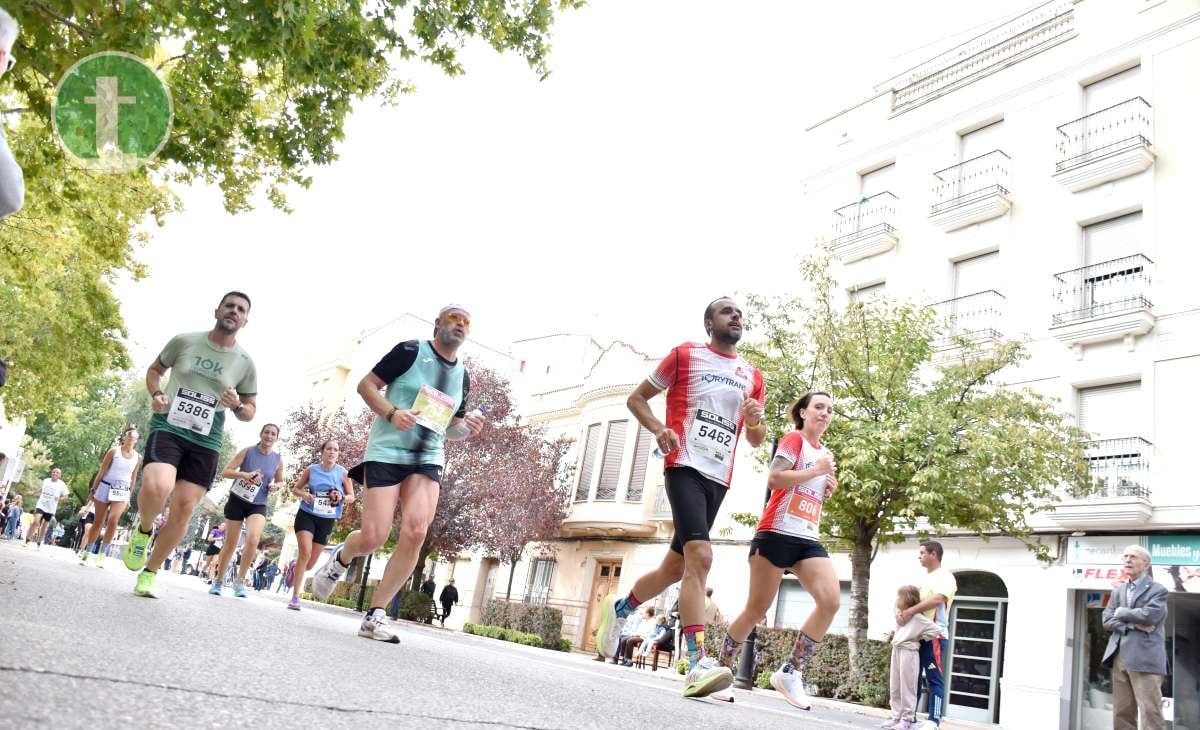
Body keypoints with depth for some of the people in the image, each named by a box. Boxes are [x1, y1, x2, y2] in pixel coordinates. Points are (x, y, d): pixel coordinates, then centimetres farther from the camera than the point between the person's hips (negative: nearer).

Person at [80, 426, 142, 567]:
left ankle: (102, 553, -10)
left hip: (122, 492, 1)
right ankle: (86, 553, 18)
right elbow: (101, 472, 1)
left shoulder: (138, 457, 5)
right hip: (106, 487, -1)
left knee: (113, 520, -20)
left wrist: (129, 497, 11)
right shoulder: (114, 451, -2)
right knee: (98, 522, 4)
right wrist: (93, 490, -1)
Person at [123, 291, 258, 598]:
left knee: (183, 510, 1)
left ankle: (149, 573, 20)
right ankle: (143, 531, 7)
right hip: (168, 426, -2)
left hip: (206, 441, 2)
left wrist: (237, 405, -12)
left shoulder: (245, 363, 2)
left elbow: (250, 412, 11)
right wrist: (157, 394, -4)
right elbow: (154, 370, 17)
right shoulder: (184, 341, 1)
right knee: (156, 487, -28)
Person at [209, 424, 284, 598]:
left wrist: (275, 486, -6)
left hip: (258, 505, 1)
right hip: (237, 500, -1)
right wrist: (245, 474, -24)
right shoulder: (247, 452, -6)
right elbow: (225, 472, -8)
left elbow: (280, 481, 17)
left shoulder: (278, 460, 1)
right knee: (230, 544, 6)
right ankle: (218, 581, 26)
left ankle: (240, 581, -10)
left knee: (253, 540, -23)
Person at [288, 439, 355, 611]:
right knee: (305, 552, -20)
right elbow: (295, 488, 11)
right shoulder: (311, 469, 0)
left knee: (311, 563, 7)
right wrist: (304, 494, -12)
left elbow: (352, 497, 3)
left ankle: (296, 569, 43)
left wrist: (342, 497, -20)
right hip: (307, 515, -1)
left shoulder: (343, 473, -2)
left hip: (327, 520, 2)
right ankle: (295, 597, -13)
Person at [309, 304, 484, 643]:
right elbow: (366, 385, -1)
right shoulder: (411, 351, -2)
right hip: (387, 450, -4)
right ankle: (340, 557, 27)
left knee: (415, 533, -17)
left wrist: (468, 428, 1)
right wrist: (392, 412, -18)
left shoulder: (462, 376, 13)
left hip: (429, 457, 4)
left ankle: (374, 615, -5)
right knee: (373, 538, -11)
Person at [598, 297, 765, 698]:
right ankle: (697, 664, -27)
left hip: (718, 479, 6)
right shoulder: (685, 355, 4)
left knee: (675, 566, 13)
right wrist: (658, 429, -12)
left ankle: (619, 608, 39)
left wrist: (755, 420, -3)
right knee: (700, 555, -24)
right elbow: (637, 398, 8)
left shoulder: (753, 376, 16)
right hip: (685, 467, -6)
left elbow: (755, 441, 21)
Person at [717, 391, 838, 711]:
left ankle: (790, 672, -5)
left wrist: (829, 488, 10)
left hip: (809, 539, 7)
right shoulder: (794, 439, -3)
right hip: (778, 533, -7)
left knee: (831, 600, -15)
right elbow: (773, 480, -17)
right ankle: (722, 667, 17)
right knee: (757, 608, -1)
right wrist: (818, 470, -12)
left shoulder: (826, 454, 20)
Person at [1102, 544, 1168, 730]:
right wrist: (1133, 624, -8)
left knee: (1150, 713, -8)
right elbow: (1107, 621, 8)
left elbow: (1148, 616, -17)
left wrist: (1121, 612, -2)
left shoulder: (1158, 590, 0)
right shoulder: (1118, 591, 17)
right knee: (1122, 713, 7)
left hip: (1145, 659, -6)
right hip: (1120, 657, 6)